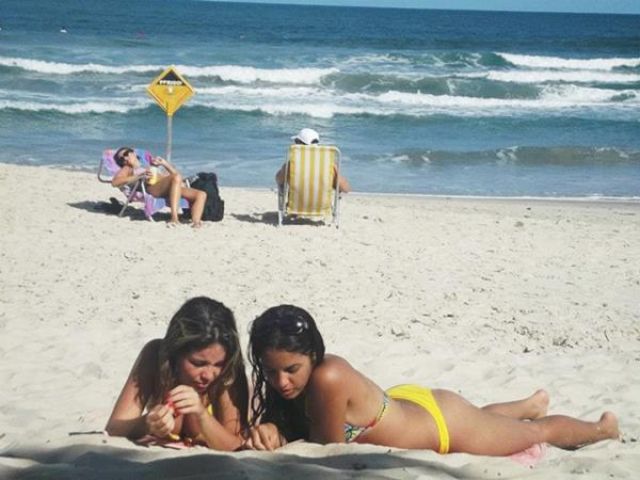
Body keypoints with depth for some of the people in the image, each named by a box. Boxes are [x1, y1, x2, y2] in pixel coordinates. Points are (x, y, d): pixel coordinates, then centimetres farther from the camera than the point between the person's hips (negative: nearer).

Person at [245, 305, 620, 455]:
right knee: (480, 415, 41)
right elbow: (293, 427, -10)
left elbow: (330, 447, -30)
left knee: (539, 432, 23)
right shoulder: (290, 378, -20)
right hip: (409, 404, 7)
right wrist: (269, 429, -30)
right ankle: (531, 404, 71)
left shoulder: (328, 378, -40)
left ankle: (604, 428, 52)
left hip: (444, 423, -7)